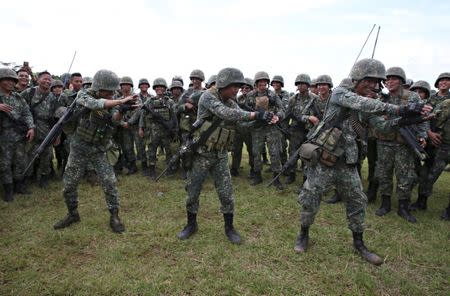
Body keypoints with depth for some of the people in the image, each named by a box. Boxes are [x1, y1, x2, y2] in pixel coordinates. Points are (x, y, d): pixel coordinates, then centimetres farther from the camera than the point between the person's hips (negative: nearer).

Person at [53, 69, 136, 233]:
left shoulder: (111, 102, -1)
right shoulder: (84, 95, -11)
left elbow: (114, 120, -17)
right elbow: (95, 104, -34)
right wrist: (120, 101, -43)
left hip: (99, 150, 1)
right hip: (79, 147, -1)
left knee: (109, 182, -9)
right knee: (69, 184, 6)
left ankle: (114, 216, 5)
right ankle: (72, 214, 28)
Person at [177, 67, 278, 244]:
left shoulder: (231, 103, 5)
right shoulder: (208, 97, -15)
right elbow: (225, 114, -31)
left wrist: (265, 120, -21)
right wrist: (255, 115, -36)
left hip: (221, 156, 4)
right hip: (201, 154, -4)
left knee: (226, 194, 4)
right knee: (192, 192, 9)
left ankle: (229, 227, 22)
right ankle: (191, 225, 30)